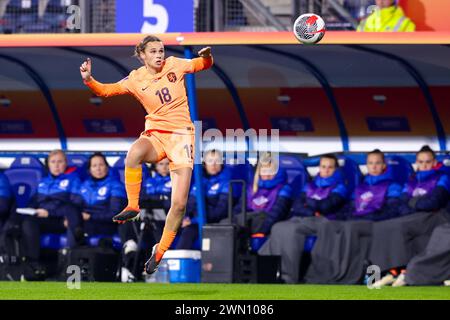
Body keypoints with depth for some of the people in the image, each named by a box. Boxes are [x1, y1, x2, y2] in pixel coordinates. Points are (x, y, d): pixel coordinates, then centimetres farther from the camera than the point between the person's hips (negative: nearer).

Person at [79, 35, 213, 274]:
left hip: (181, 135, 0)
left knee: (179, 203, -8)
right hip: (155, 134, 0)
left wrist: (207, 56, -9)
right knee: (134, 153, -40)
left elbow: (203, 65, 14)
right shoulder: (136, 79, 1)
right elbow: (106, 90, 0)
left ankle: (160, 250, 12)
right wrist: (89, 80, -19)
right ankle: (132, 207, -24)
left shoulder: (174, 65, 2)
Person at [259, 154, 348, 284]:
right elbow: (296, 207, 13)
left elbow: (326, 207, -5)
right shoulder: (310, 186, 27)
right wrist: (312, 212, -6)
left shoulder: (339, 187, 12)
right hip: (301, 219, 5)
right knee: (278, 228, -27)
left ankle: (288, 277, -40)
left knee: (292, 230, -34)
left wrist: (307, 205, 8)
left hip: (322, 220, -5)